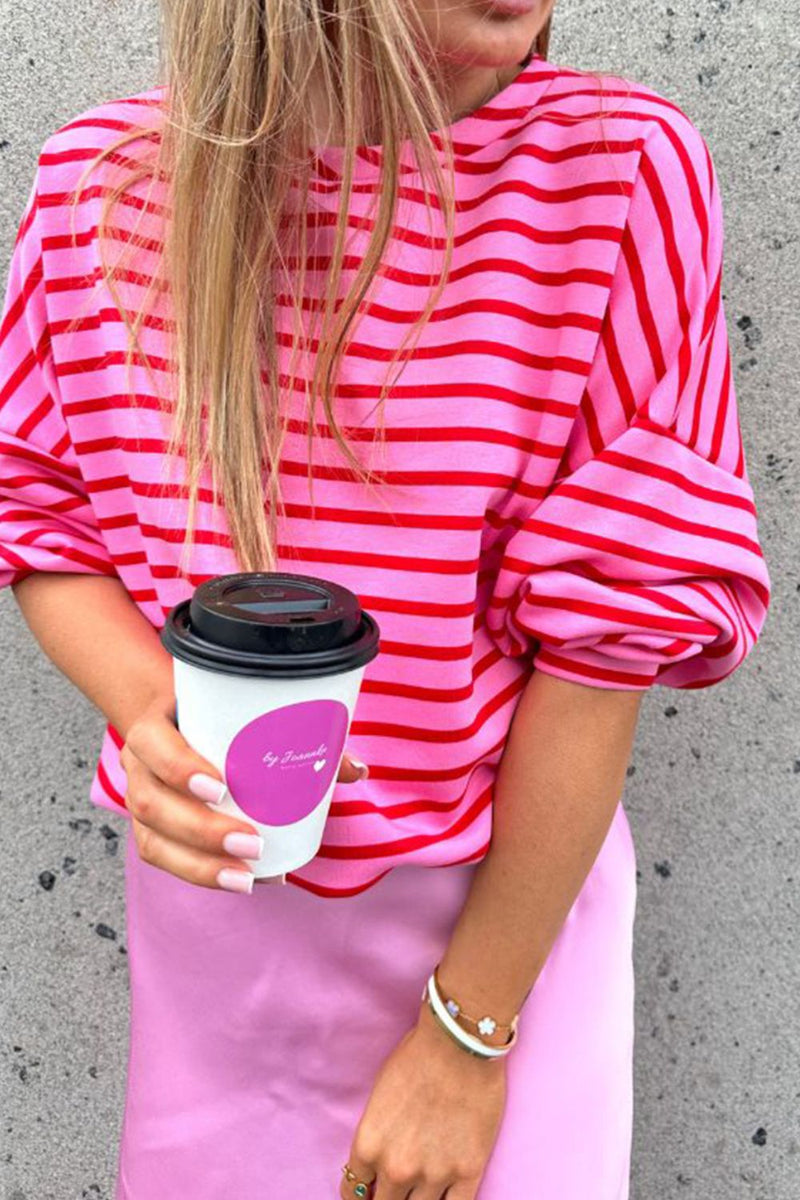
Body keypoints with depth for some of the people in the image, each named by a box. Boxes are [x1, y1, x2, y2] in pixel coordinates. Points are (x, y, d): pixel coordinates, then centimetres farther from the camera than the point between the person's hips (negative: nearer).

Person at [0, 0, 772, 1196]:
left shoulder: (624, 169, -17)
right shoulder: (100, 181, -7)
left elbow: (611, 625, -16)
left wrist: (470, 1030, -12)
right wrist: (148, 714, -19)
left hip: (502, 897, -2)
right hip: (208, 879, 3)